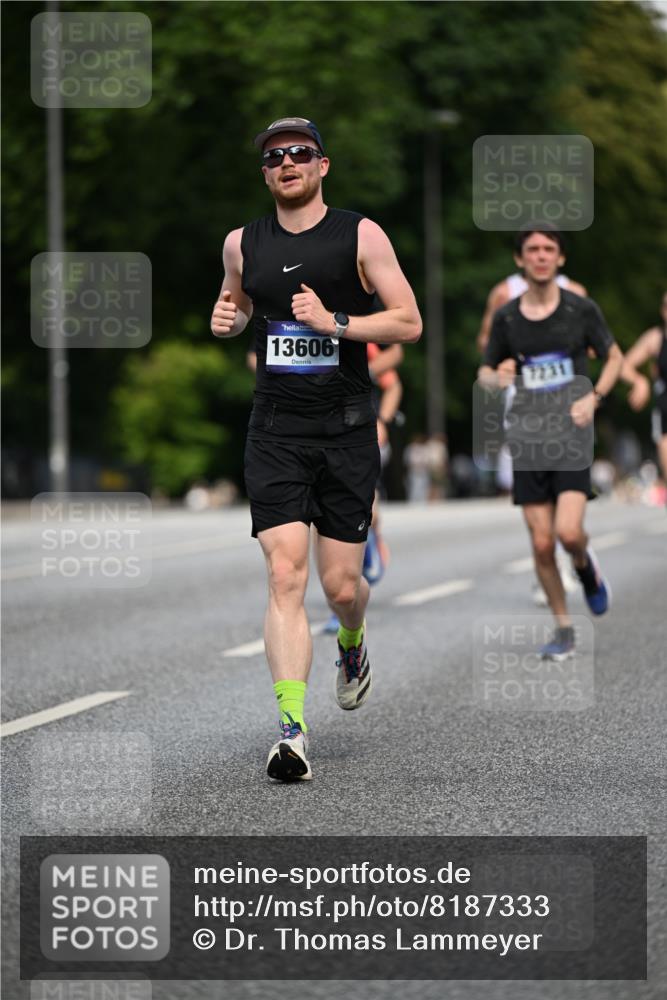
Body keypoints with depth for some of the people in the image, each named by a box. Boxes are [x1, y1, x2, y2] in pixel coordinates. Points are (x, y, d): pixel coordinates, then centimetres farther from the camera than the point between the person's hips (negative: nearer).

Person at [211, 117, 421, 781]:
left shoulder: (361, 235, -1)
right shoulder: (242, 243, 8)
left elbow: (409, 323, -4)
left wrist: (334, 321, -17)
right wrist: (225, 319, 4)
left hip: (346, 428, -1)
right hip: (275, 432, 1)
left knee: (340, 585, 4)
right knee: (285, 575, -13)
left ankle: (352, 646, 42)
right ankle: (292, 730, -17)